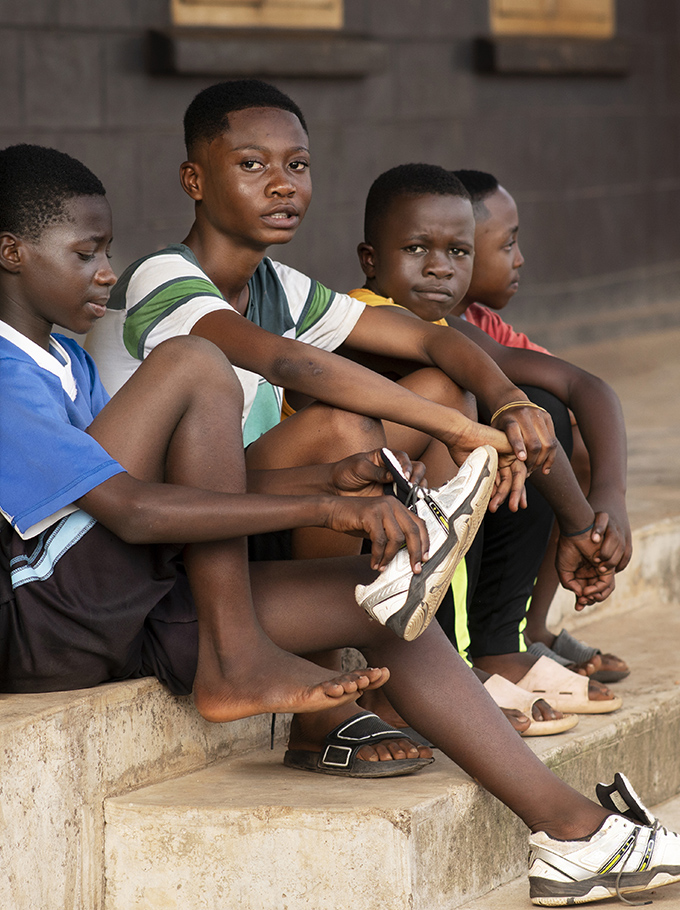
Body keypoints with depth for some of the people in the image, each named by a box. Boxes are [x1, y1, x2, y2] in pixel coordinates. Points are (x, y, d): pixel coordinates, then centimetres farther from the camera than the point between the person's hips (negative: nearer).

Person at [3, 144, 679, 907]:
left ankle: (569, 829, -3)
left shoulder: (67, 363, 20)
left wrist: (327, 481, 1)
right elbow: (133, 509, -25)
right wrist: (320, 509, -26)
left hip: (117, 620, 9)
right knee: (194, 366, -20)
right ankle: (236, 666, -17)